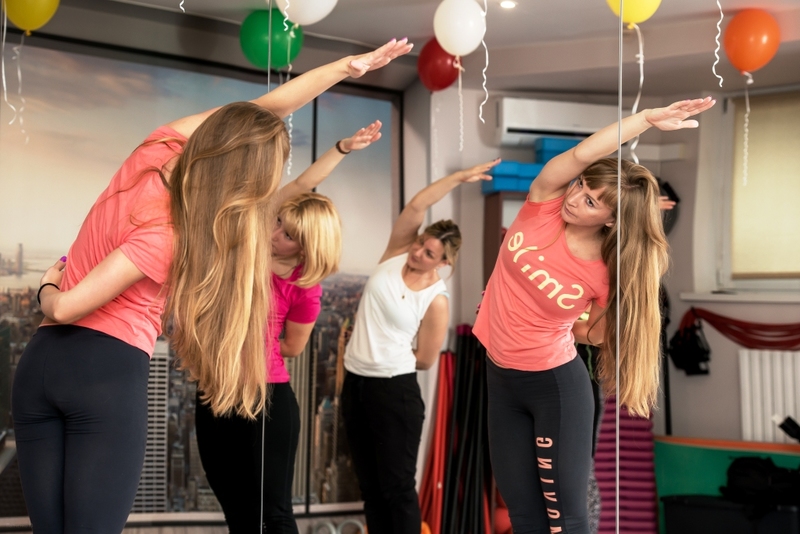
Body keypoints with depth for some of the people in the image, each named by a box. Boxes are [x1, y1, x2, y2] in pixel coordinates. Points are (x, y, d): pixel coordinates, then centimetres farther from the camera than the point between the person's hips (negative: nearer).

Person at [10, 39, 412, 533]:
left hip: (41, 362, 8)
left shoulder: (157, 151, 2)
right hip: (110, 372, -8)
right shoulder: (165, 236, -19)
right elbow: (67, 307, -16)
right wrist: (50, 294, 8)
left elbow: (260, 112, 10)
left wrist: (345, 67, 7)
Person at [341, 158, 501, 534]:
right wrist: (459, 177, -12)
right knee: (369, 486, 12)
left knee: (397, 487, -1)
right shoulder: (396, 254, 1)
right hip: (355, 383, 6)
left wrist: (387, 356, 1)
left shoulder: (436, 300, -12)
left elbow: (425, 359, -6)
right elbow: (416, 207, -11)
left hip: (394, 389, -6)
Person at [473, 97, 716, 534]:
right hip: (501, 378, 4)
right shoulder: (544, 206, -12)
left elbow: (597, 334, 0)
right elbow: (581, 154, -30)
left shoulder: (607, 275, -18)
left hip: (556, 385, -4)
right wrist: (647, 118, -30)